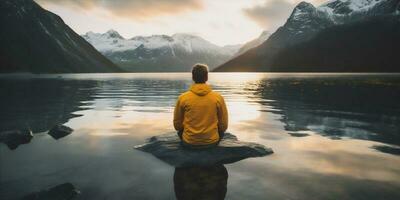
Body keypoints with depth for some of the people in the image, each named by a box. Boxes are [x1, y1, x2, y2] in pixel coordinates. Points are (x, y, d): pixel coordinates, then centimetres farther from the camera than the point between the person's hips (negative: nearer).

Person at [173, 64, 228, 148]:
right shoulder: (218, 97, -10)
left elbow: (177, 125, 1)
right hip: (212, 142, 0)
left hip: (189, 142, 0)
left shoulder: (182, 98, -10)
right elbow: (223, 126, -2)